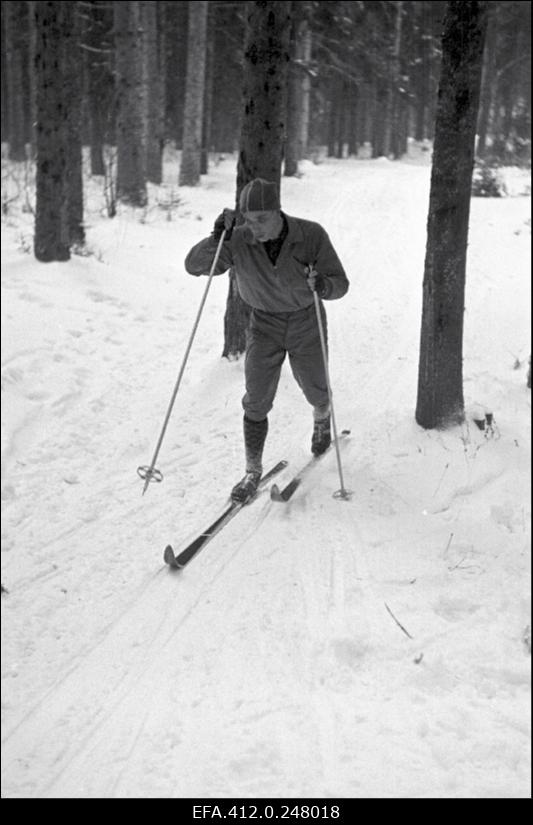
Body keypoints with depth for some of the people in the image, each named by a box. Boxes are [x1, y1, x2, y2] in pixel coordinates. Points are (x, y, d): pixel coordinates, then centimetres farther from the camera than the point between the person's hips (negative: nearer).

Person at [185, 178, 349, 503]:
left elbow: (341, 284, -17)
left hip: (307, 323, 0)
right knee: (257, 402, -5)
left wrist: (323, 285, -40)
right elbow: (194, 265, -20)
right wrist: (217, 238, -37)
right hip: (264, 326, 1)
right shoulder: (239, 241, -19)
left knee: (315, 390, 16)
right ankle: (253, 472, 8)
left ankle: (322, 419, 52)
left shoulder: (311, 235, -23)